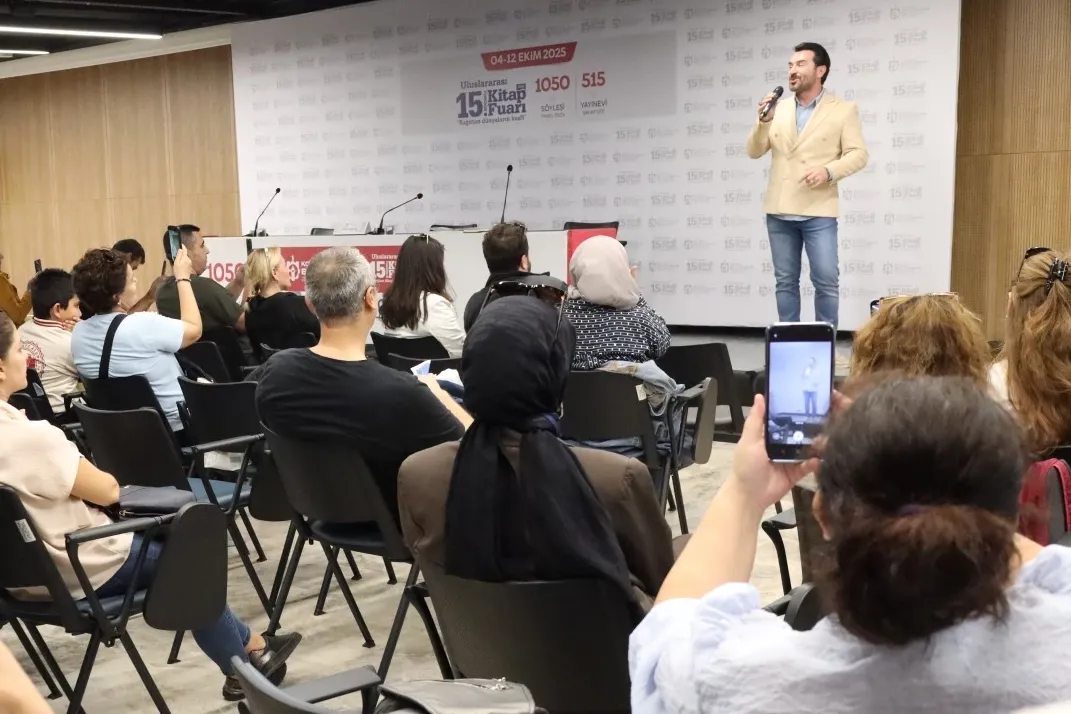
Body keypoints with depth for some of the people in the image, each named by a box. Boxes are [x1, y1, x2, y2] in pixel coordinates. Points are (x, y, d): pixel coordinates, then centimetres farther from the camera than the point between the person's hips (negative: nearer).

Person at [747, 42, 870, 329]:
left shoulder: (844, 110, 2)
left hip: (818, 212, -3)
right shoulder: (779, 110, 13)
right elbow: (754, 152, 8)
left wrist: (828, 171, -20)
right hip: (779, 211, 4)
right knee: (785, 282, 8)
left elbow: (858, 154, -3)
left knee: (826, 281, -4)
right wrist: (764, 121, -9)